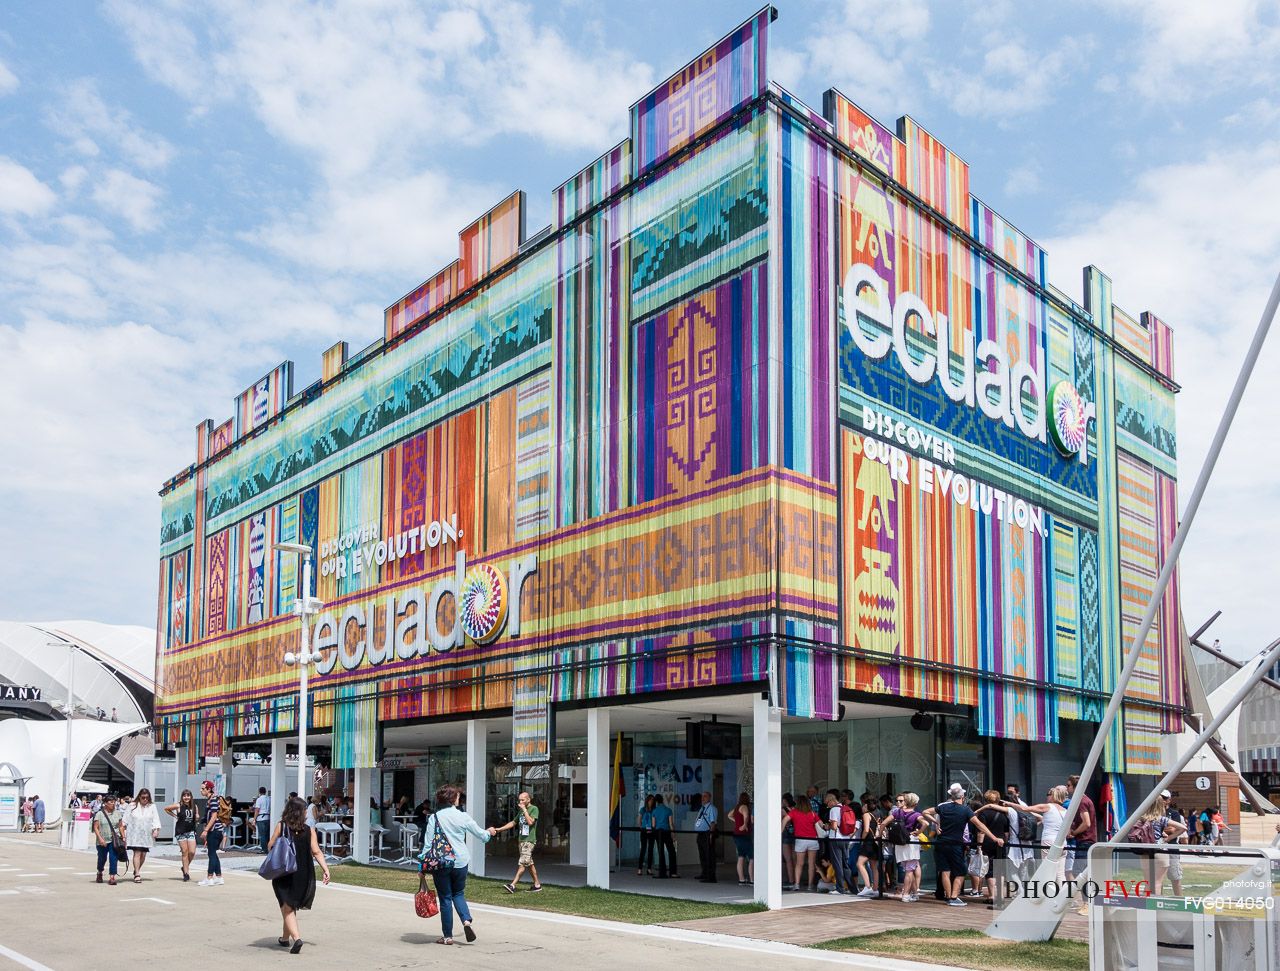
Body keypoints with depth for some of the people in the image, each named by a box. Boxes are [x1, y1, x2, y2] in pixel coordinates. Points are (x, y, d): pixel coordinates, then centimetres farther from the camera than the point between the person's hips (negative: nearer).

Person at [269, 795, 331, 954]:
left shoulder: (281, 826, -6)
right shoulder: (309, 830, -3)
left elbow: (270, 846, -2)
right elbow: (316, 852, -8)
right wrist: (325, 869, -7)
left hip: (284, 874, -3)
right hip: (304, 874, 3)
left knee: (287, 907, 1)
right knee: (291, 906, 21)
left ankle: (296, 938, -18)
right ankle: (285, 938, 35)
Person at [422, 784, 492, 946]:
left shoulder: (434, 818, -6)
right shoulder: (462, 817, -3)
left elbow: (428, 843, -7)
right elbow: (480, 834, 9)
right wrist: (489, 832, 31)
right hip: (460, 861, 1)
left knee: (445, 898, 8)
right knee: (458, 893, 20)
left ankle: (447, 936, 11)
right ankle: (467, 921, -4)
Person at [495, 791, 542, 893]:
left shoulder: (534, 809, -7)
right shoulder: (521, 810, 17)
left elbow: (530, 822, -20)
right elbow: (513, 823, 23)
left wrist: (524, 809, -16)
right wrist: (500, 829, 17)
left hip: (529, 840, -8)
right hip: (521, 840, 8)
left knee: (522, 863, -12)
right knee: (529, 863, 11)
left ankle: (513, 885, -19)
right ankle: (537, 884, 17)